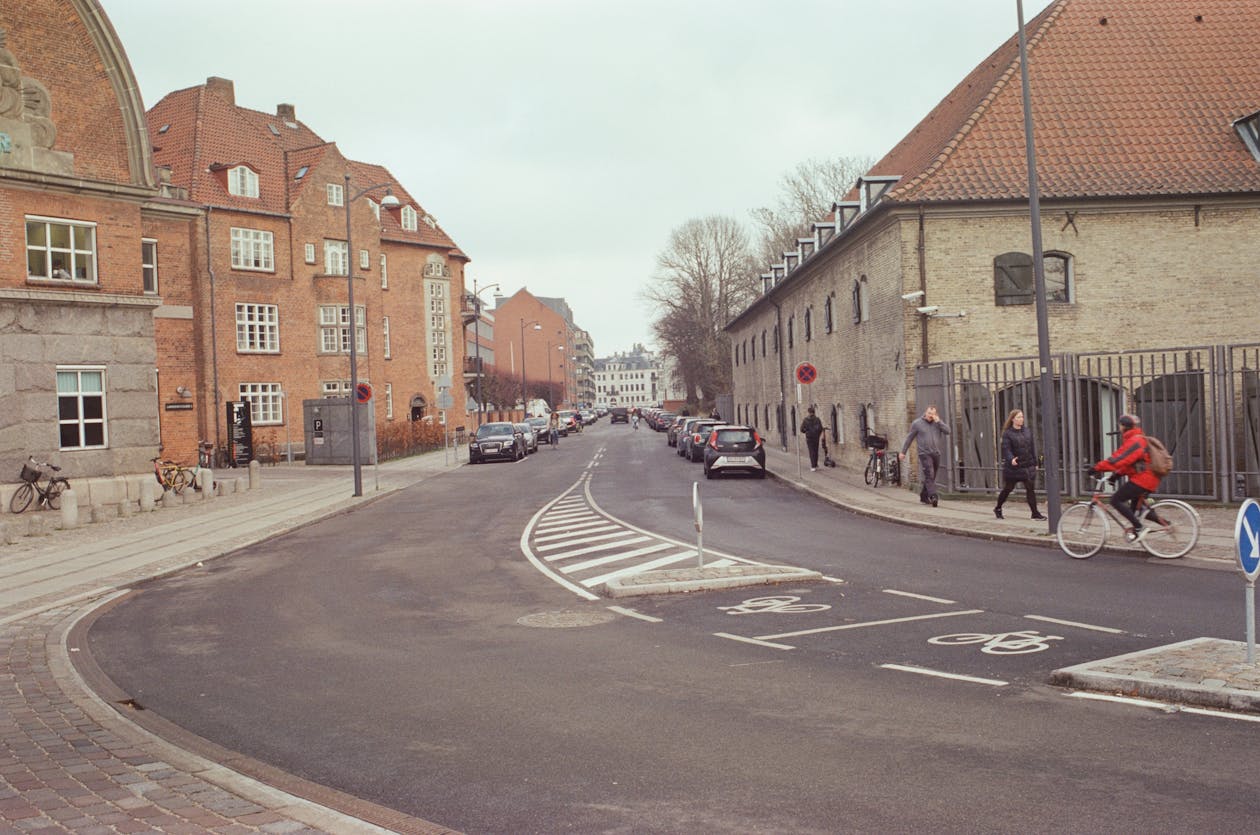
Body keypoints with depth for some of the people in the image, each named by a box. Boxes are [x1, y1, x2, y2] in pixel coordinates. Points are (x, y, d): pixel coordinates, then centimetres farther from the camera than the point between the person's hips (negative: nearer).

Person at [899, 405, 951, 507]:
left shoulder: (938, 422, 11)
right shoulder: (917, 423, 1)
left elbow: (947, 431, -2)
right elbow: (909, 438, 5)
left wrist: (938, 421, -9)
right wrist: (902, 452, 6)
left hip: (936, 454, 5)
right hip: (924, 454, -4)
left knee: (931, 477, 10)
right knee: (929, 475, -18)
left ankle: (924, 496, 24)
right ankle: (933, 497, -28)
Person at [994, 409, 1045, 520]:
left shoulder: (1028, 431, 8)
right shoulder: (1007, 433, -8)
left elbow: (1032, 447, 13)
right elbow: (1006, 448, -17)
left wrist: (1035, 463, 12)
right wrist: (1011, 459, -36)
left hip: (1028, 466, 4)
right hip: (1013, 467, -4)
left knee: (1031, 489, -1)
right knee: (1007, 489, 8)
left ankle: (1035, 513, 2)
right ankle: (998, 509, 28)